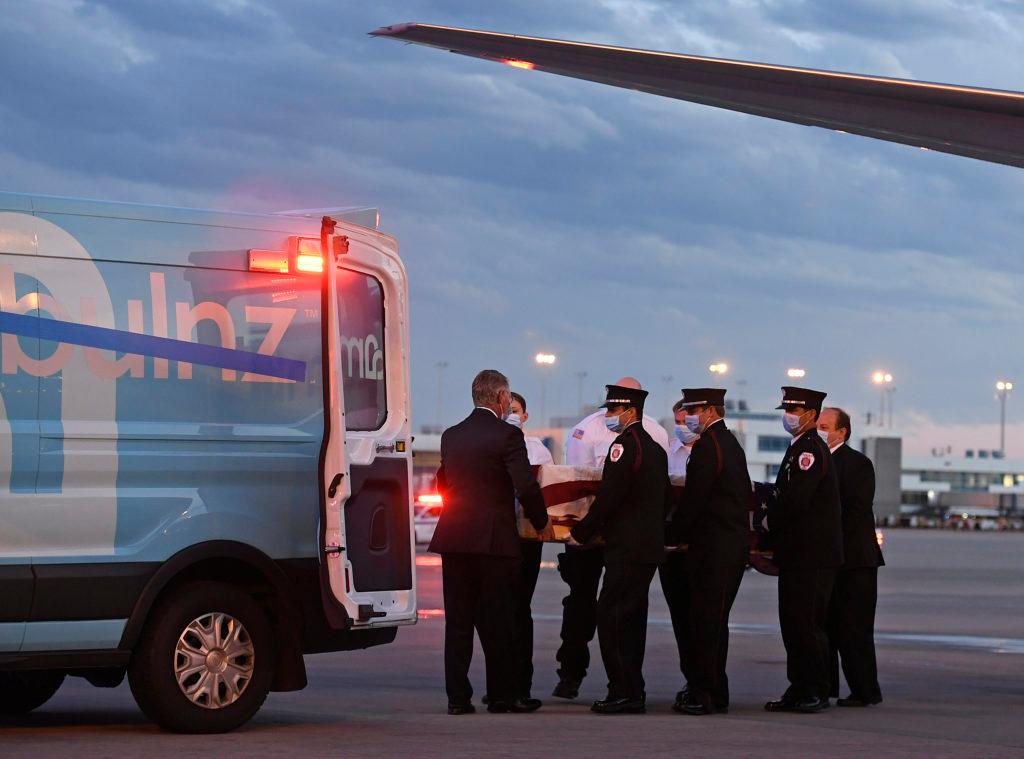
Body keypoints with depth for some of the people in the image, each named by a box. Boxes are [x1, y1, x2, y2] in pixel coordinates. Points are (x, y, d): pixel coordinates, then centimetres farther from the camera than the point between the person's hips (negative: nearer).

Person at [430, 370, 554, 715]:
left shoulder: (451, 436, 10)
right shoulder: (507, 435, -8)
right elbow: (526, 486, -13)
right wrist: (542, 522, 3)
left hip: (454, 539, 5)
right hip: (494, 540, -5)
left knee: (458, 621, 6)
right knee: (497, 621, 3)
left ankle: (458, 696, 5)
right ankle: (502, 694, 8)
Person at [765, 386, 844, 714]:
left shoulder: (811, 450, -13)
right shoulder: (797, 449, 19)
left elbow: (796, 500, -20)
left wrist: (769, 525, -7)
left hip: (812, 555, -10)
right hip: (797, 553, 10)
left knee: (807, 622, -7)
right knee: (793, 622, 10)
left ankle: (817, 692, -3)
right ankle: (799, 690, 13)